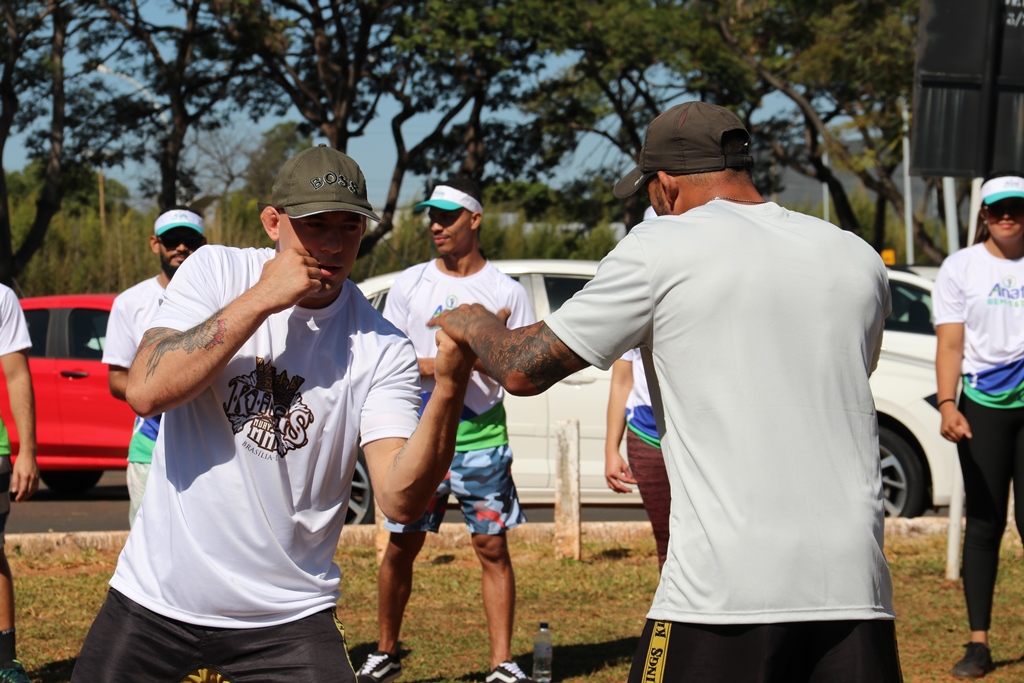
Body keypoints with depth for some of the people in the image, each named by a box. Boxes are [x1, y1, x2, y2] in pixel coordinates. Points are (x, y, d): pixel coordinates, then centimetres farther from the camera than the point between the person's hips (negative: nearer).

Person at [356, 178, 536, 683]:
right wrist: (443, 363, -11)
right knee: (402, 545, 4)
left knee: (492, 547, -1)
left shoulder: (506, 292, 3)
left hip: (482, 437, -1)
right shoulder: (410, 284, 8)